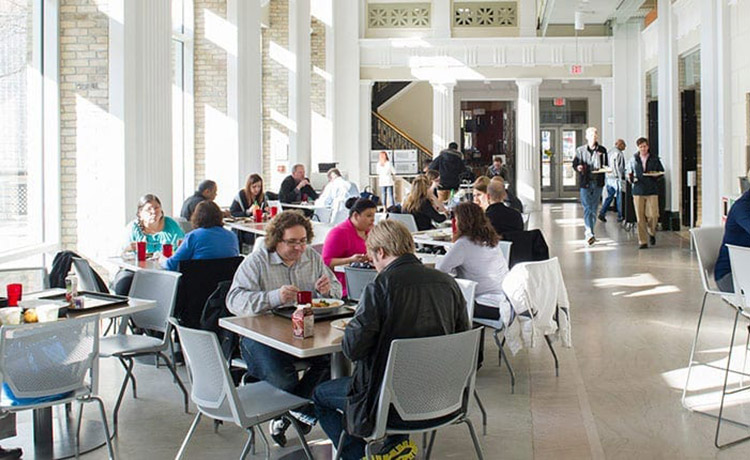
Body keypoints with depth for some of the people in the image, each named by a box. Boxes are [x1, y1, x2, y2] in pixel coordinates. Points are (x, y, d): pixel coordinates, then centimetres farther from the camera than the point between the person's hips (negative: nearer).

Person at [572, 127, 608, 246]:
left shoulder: (602, 150, 10)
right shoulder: (580, 150, 5)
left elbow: (606, 165, 15)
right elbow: (574, 164, 4)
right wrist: (578, 167, -18)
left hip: (597, 182, 3)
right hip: (585, 182, -3)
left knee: (594, 208, 10)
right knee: (587, 208, -12)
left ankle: (590, 232, 22)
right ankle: (589, 233, -18)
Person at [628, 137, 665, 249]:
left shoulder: (654, 159, 8)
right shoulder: (633, 159, 10)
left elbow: (662, 172, 12)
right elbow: (629, 173, 14)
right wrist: (631, 178, -7)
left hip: (652, 191, -1)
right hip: (638, 191, 1)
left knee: (653, 216, -9)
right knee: (640, 218, -1)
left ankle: (651, 233, 22)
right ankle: (642, 241, 7)